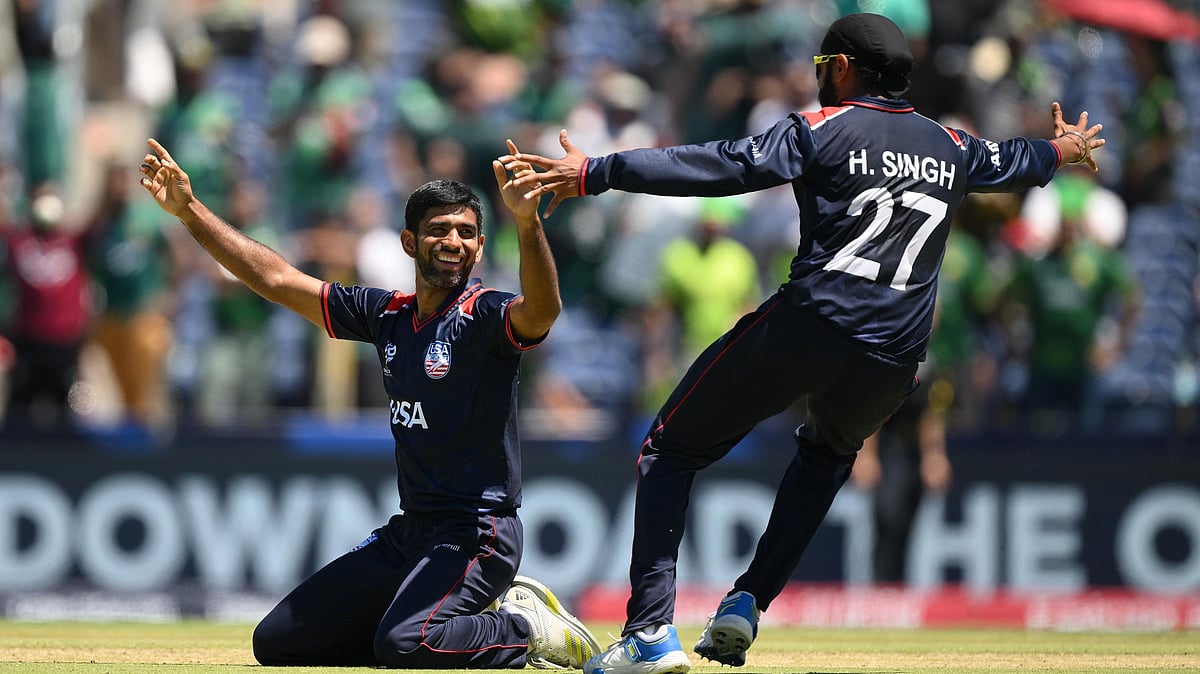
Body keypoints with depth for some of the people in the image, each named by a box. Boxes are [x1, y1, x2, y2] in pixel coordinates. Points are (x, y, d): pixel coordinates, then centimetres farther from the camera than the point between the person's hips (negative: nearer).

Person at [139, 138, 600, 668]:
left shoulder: (485, 316, -10)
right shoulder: (389, 314, 10)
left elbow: (542, 310, -35)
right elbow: (276, 279, 16)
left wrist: (527, 222, -51)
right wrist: (189, 210, 13)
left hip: (477, 535, -8)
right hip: (407, 535, 8)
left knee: (402, 644, -34)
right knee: (275, 642, 8)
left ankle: (527, 628, -4)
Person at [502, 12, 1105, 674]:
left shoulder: (821, 130, 1)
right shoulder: (952, 148, 18)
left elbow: (720, 166, -10)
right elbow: (1012, 162, 40)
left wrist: (593, 173, -13)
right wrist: (1059, 151, 63)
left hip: (805, 328, -5)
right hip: (892, 364, 5)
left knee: (670, 451, 7)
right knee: (828, 451, 37)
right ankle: (746, 606, 21)